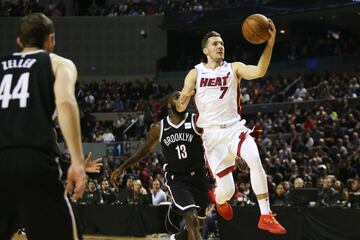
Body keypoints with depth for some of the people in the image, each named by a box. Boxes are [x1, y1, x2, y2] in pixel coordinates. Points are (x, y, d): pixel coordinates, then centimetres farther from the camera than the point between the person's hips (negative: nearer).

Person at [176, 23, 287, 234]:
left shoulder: (234, 68, 4)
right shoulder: (196, 73, 4)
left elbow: (259, 71, -16)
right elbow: (180, 108, 2)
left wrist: (270, 43, -30)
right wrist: (182, 101, -24)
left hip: (235, 127, 1)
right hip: (212, 133, 0)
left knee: (255, 160, -31)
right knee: (227, 190, -5)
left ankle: (266, 217, -24)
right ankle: (218, 198, 37)